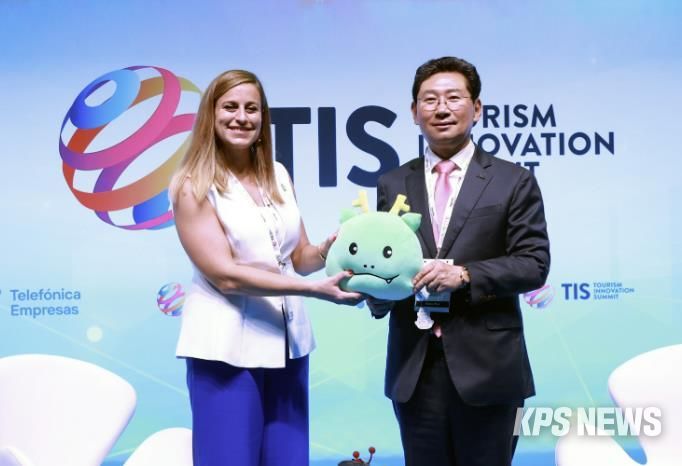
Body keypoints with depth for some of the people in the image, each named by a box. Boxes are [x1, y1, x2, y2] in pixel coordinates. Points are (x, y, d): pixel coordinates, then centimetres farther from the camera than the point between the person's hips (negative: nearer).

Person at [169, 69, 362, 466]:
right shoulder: (194, 186, -8)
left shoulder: (279, 176, 9)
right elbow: (226, 275, -16)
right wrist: (315, 290, -22)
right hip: (228, 347, -5)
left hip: (288, 341, 5)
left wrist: (328, 252, -13)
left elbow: (299, 258, 10)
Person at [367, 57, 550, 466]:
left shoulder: (513, 181, 1)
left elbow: (534, 263, -5)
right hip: (414, 368, 3)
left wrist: (465, 275, -18)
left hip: (487, 366, -2)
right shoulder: (393, 185, 10)